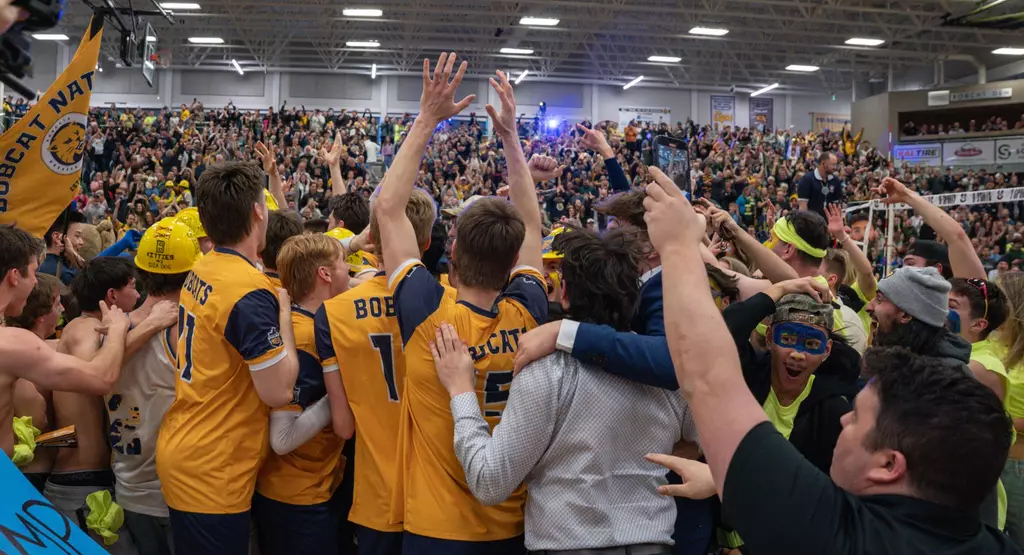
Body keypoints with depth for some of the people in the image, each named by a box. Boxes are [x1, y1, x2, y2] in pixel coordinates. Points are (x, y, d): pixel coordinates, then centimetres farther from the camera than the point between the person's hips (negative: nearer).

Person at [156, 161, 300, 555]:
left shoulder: (201, 271, 4)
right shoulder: (250, 291, -23)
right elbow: (278, 392, -23)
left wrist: (273, 305, 7)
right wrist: (284, 311, -13)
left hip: (181, 451, 9)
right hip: (213, 471, -9)